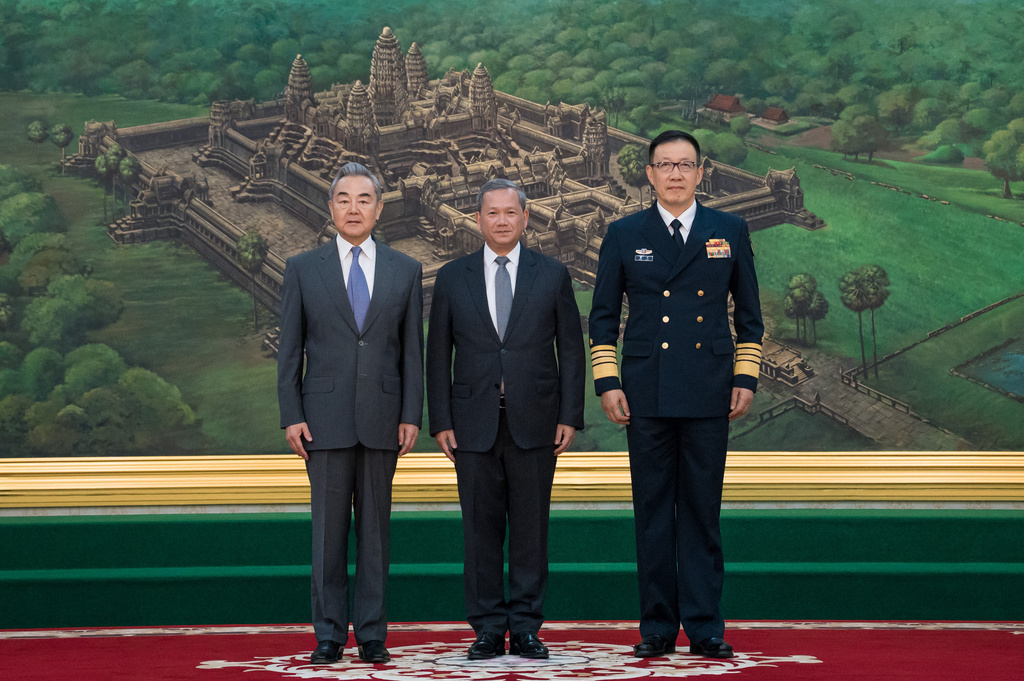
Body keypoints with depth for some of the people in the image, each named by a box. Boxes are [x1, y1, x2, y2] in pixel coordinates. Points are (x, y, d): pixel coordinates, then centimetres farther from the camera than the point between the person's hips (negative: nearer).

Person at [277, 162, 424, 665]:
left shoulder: (405, 271, 9)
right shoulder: (302, 269, 6)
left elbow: (413, 350, 8)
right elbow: (289, 350, 4)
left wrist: (412, 415, -1)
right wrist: (291, 416, -4)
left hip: (382, 418, 1)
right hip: (325, 418, -1)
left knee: (375, 529, 5)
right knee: (328, 529, 1)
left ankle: (372, 634, 11)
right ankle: (329, 636, 7)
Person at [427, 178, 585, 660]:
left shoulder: (553, 275, 5)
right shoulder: (452, 278, 7)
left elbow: (571, 348, 5)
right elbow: (438, 355, 7)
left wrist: (570, 417, -2)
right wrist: (440, 422, 0)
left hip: (534, 422, 0)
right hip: (475, 422, 1)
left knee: (531, 527, 3)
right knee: (481, 529, 2)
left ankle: (526, 629, 10)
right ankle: (488, 630, 9)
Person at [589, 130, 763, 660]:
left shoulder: (730, 232, 8)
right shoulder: (624, 235, 7)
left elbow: (748, 313, 12)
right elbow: (603, 315, 8)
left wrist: (746, 378, 4)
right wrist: (606, 382, 0)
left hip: (708, 397, 0)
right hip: (646, 397, 0)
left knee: (702, 513, 3)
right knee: (652, 514, 3)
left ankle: (705, 628, 7)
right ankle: (657, 628, 10)